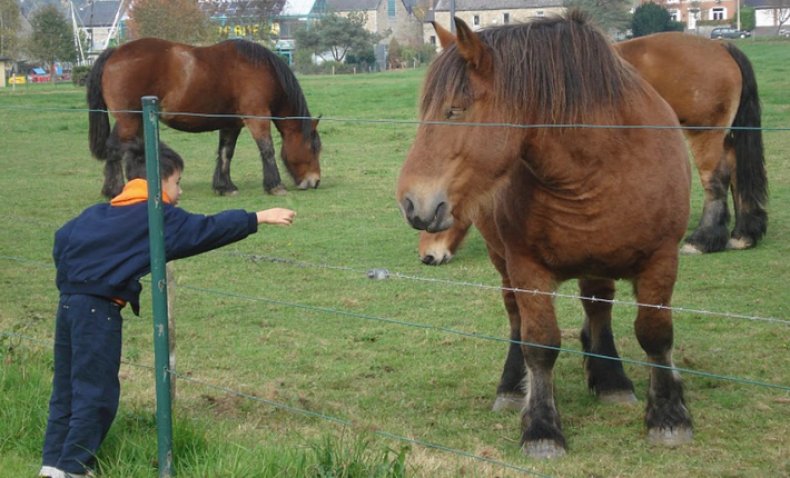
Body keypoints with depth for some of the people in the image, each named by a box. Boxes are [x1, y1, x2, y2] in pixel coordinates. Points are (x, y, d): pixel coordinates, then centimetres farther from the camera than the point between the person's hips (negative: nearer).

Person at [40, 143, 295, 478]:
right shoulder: (160, 218, -5)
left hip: (69, 303, 8)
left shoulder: (101, 212, 16)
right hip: (99, 310, -8)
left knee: (66, 388, 15)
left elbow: (63, 238, 13)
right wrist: (258, 218, -5)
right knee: (96, 394, 1)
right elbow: (207, 230, -9)